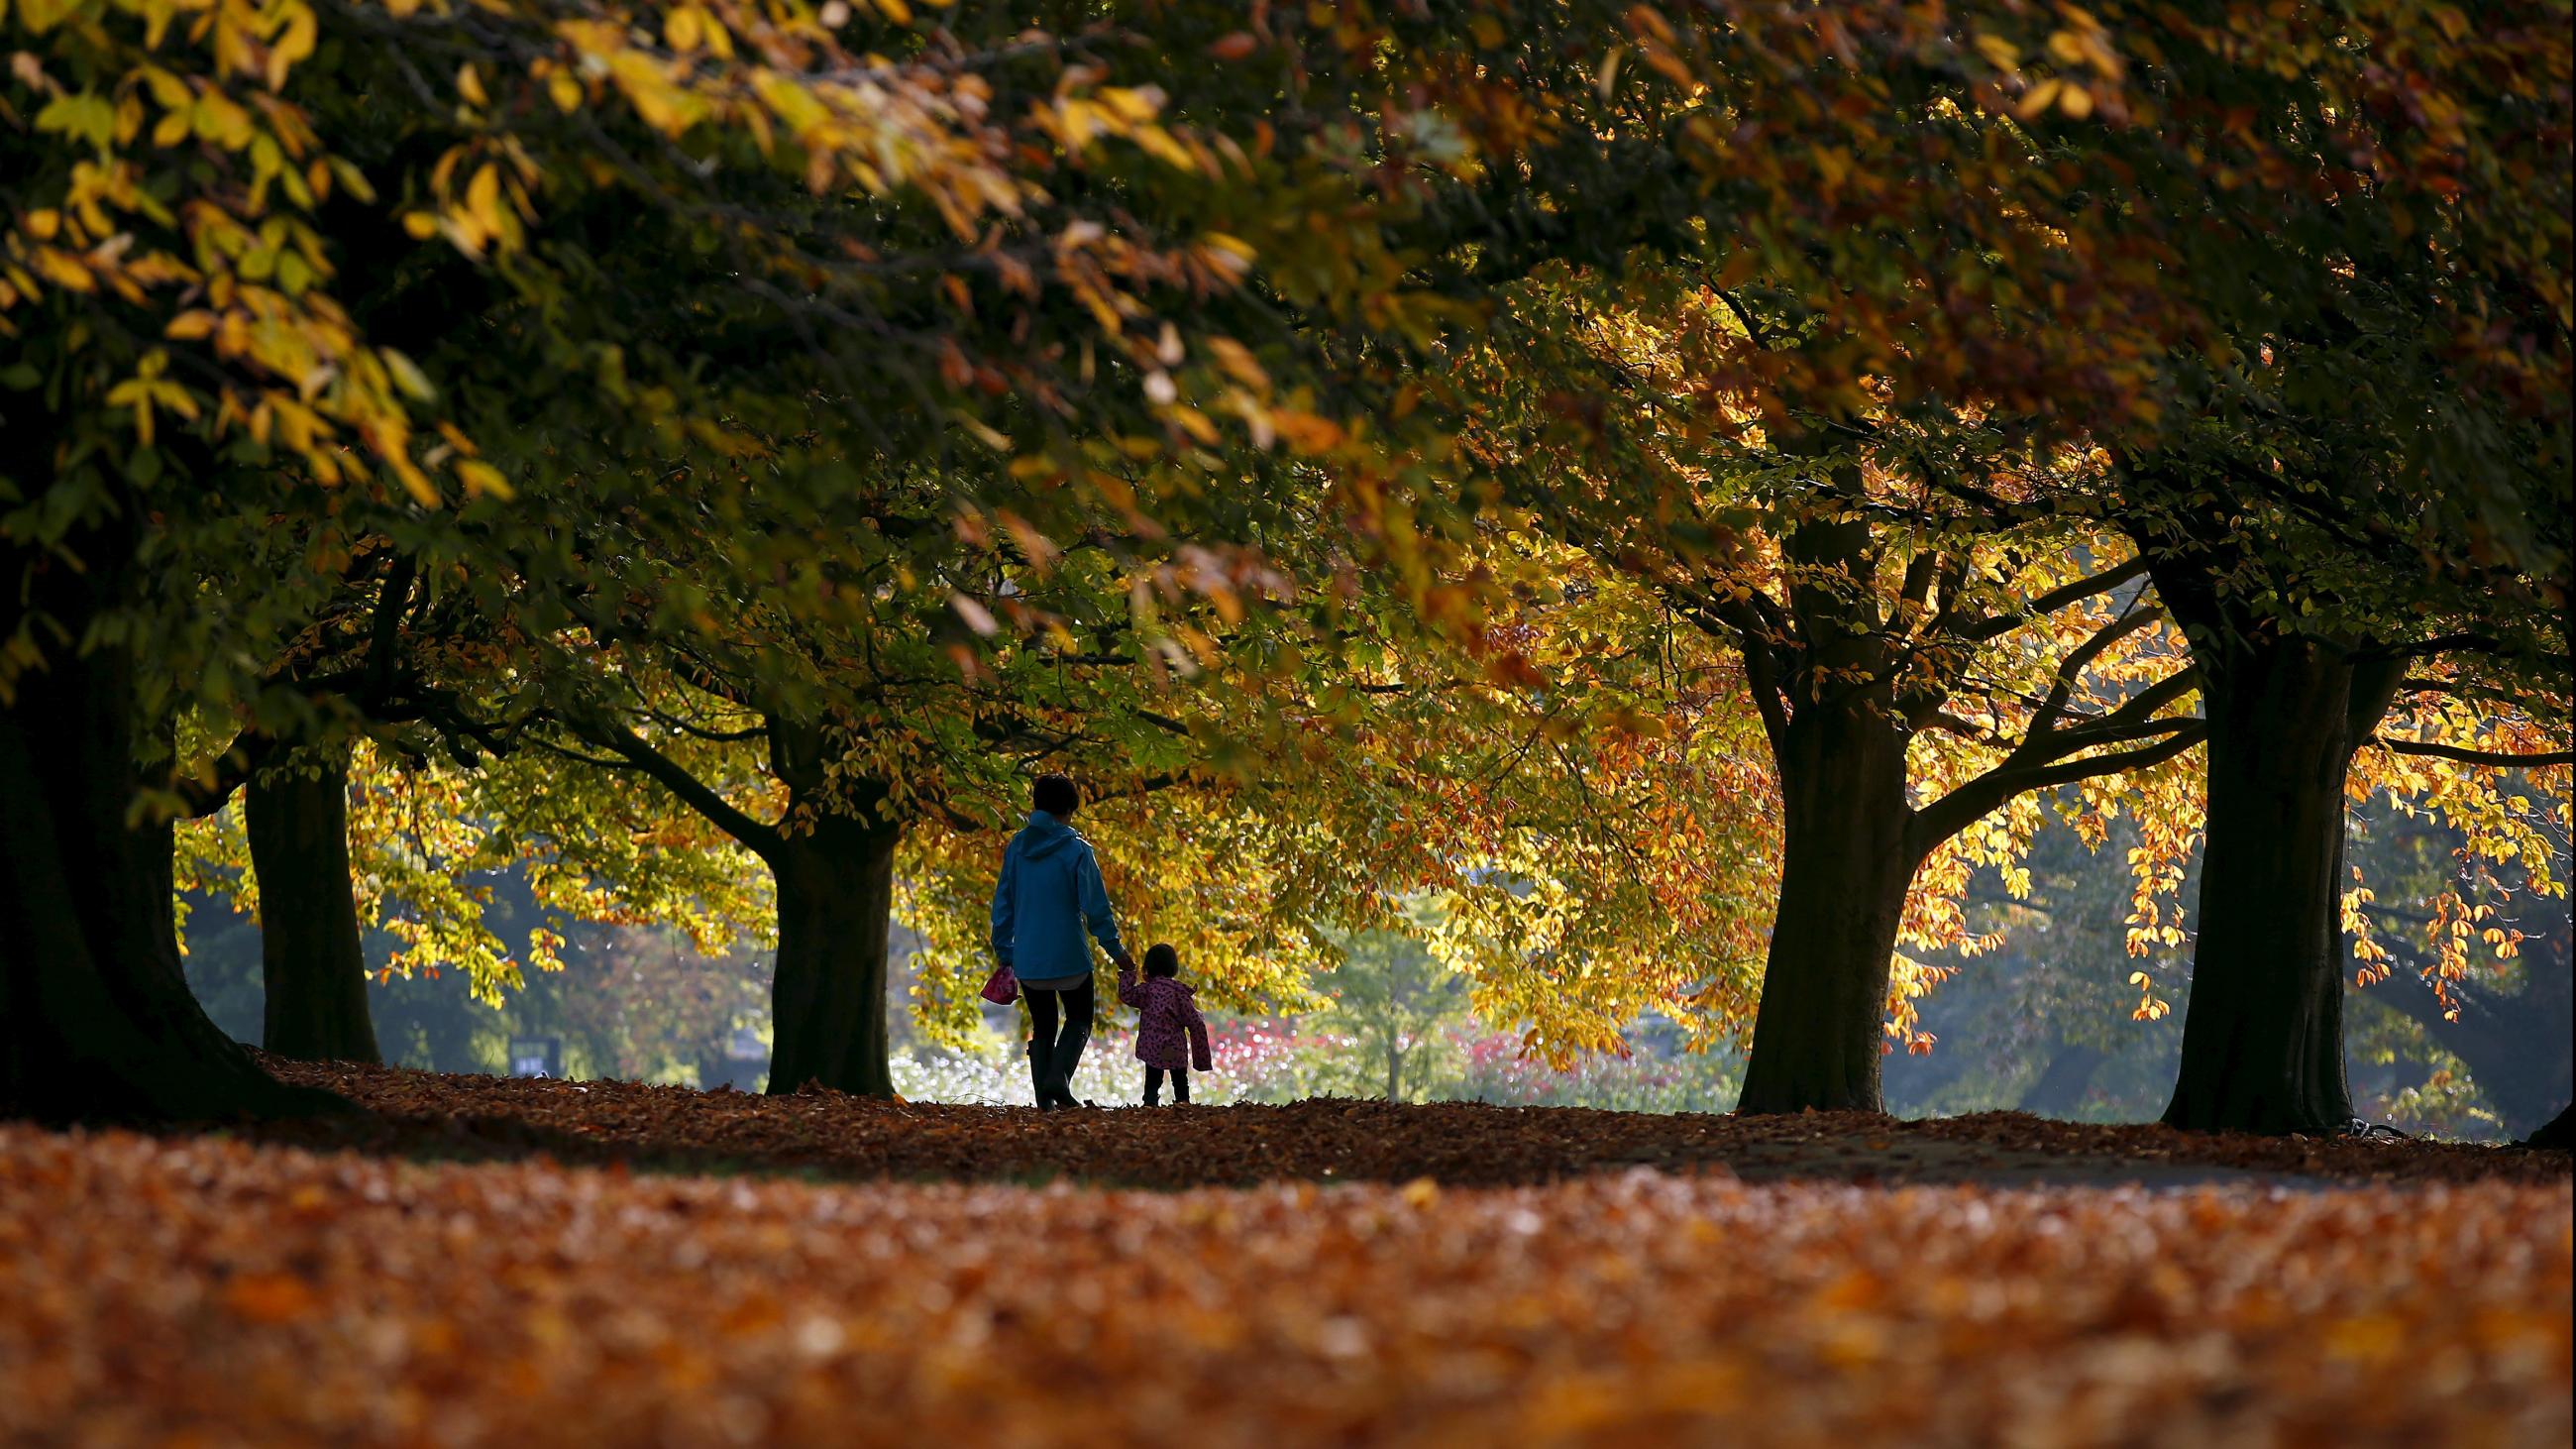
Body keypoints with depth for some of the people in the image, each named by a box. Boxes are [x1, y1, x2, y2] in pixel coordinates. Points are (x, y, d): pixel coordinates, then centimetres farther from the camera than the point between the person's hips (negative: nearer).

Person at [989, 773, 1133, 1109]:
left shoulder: (1016, 847, 3)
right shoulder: (1076, 850, -10)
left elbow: (1003, 902, 8)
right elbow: (1095, 905, -9)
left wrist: (1004, 951, 16)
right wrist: (1115, 949, 1)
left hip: (1027, 959, 4)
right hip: (1068, 956, -4)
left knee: (1042, 1026, 15)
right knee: (1078, 1020, 13)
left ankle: (1045, 1097, 7)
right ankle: (1058, 1076, -12)